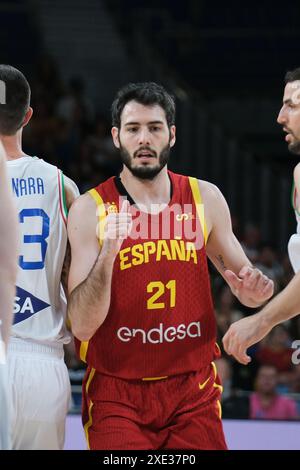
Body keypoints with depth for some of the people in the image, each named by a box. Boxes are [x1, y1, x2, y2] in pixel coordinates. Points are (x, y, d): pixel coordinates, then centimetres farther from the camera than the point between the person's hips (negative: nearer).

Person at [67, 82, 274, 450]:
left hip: (193, 391, 3)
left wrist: (253, 290, -10)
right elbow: (81, 326, -13)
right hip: (117, 394, -3)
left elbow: (245, 282, 14)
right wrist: (108, 254, -27)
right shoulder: (90, 209, -7)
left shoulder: (205, 198, 2)